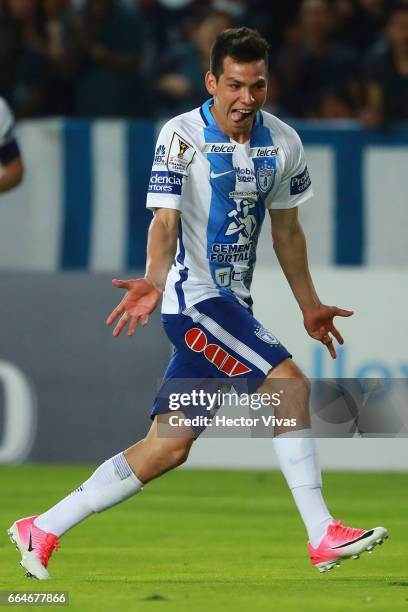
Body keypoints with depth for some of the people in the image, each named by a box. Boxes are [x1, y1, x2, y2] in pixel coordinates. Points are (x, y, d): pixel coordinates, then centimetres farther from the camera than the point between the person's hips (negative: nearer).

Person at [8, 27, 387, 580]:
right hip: (194, 296, -7)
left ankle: (42, 530, 10)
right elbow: (165, 222, -21)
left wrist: (309, 304, 24)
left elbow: (287, 230, 19)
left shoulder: (283, 143, 6)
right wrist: (155, 281, -39)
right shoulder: (182, 136, -12)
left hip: (231, 305, 7)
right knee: (290, 383, -22)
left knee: (169, 447, 3)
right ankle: (323, 538, -19)